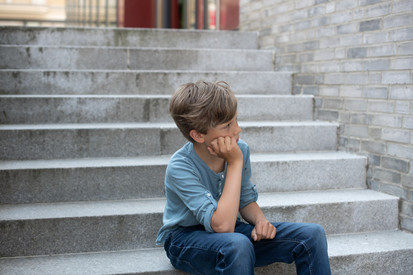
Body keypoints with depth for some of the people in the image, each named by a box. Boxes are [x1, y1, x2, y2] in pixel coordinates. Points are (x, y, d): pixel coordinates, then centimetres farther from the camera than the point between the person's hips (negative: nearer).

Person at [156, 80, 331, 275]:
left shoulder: (240, 149, -8)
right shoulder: (179, 168, -26)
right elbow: (222, 225, -34)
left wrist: (261, 221, -14)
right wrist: (235, 163, -31)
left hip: (229, 232, 6)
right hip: (185, 239, -5)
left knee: (312, 234, -10)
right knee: (237, 244, -41)